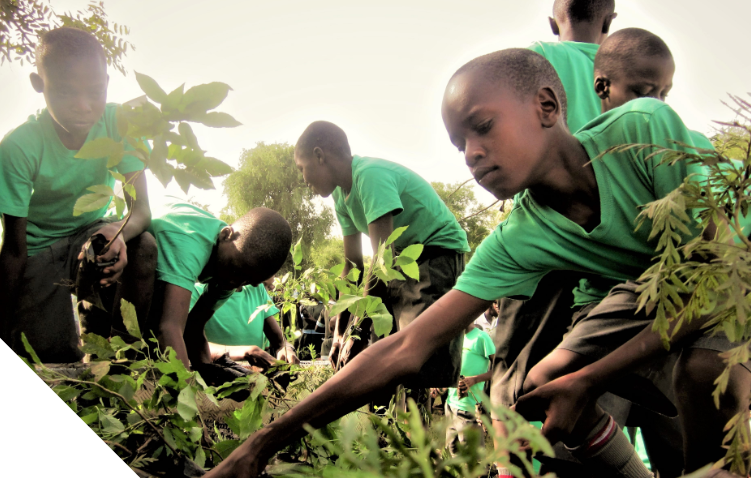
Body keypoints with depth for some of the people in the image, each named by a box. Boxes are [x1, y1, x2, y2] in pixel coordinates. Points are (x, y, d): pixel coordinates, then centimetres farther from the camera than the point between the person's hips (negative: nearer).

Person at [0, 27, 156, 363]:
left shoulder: (119, 123, -19)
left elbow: (141, 209, -22)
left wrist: (119, 231, -47)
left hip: (93, 229, 2)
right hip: (40, 244, -2)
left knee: (143, 247, -31)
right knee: (50, 352, -17)